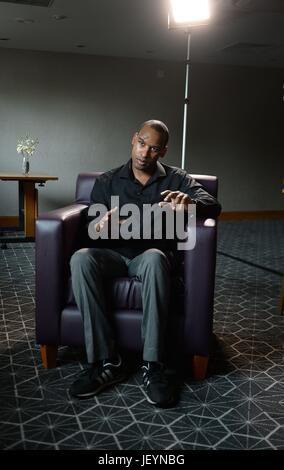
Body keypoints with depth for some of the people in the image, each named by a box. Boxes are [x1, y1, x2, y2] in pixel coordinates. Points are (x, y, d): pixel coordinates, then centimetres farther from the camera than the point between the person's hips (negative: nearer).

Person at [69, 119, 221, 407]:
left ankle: (152, 366, -34)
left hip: (151, 255, -1)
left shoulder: (177, 179, 8)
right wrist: (103, 226, -24)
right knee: (81, 258, -32)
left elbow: (214, 206, -7)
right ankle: (107, 362, -28)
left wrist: (190, 202, -31)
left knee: (155, 257, -39)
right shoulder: (107, 181, 11)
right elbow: (95, 231, 2)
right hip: (114, 254, 2)